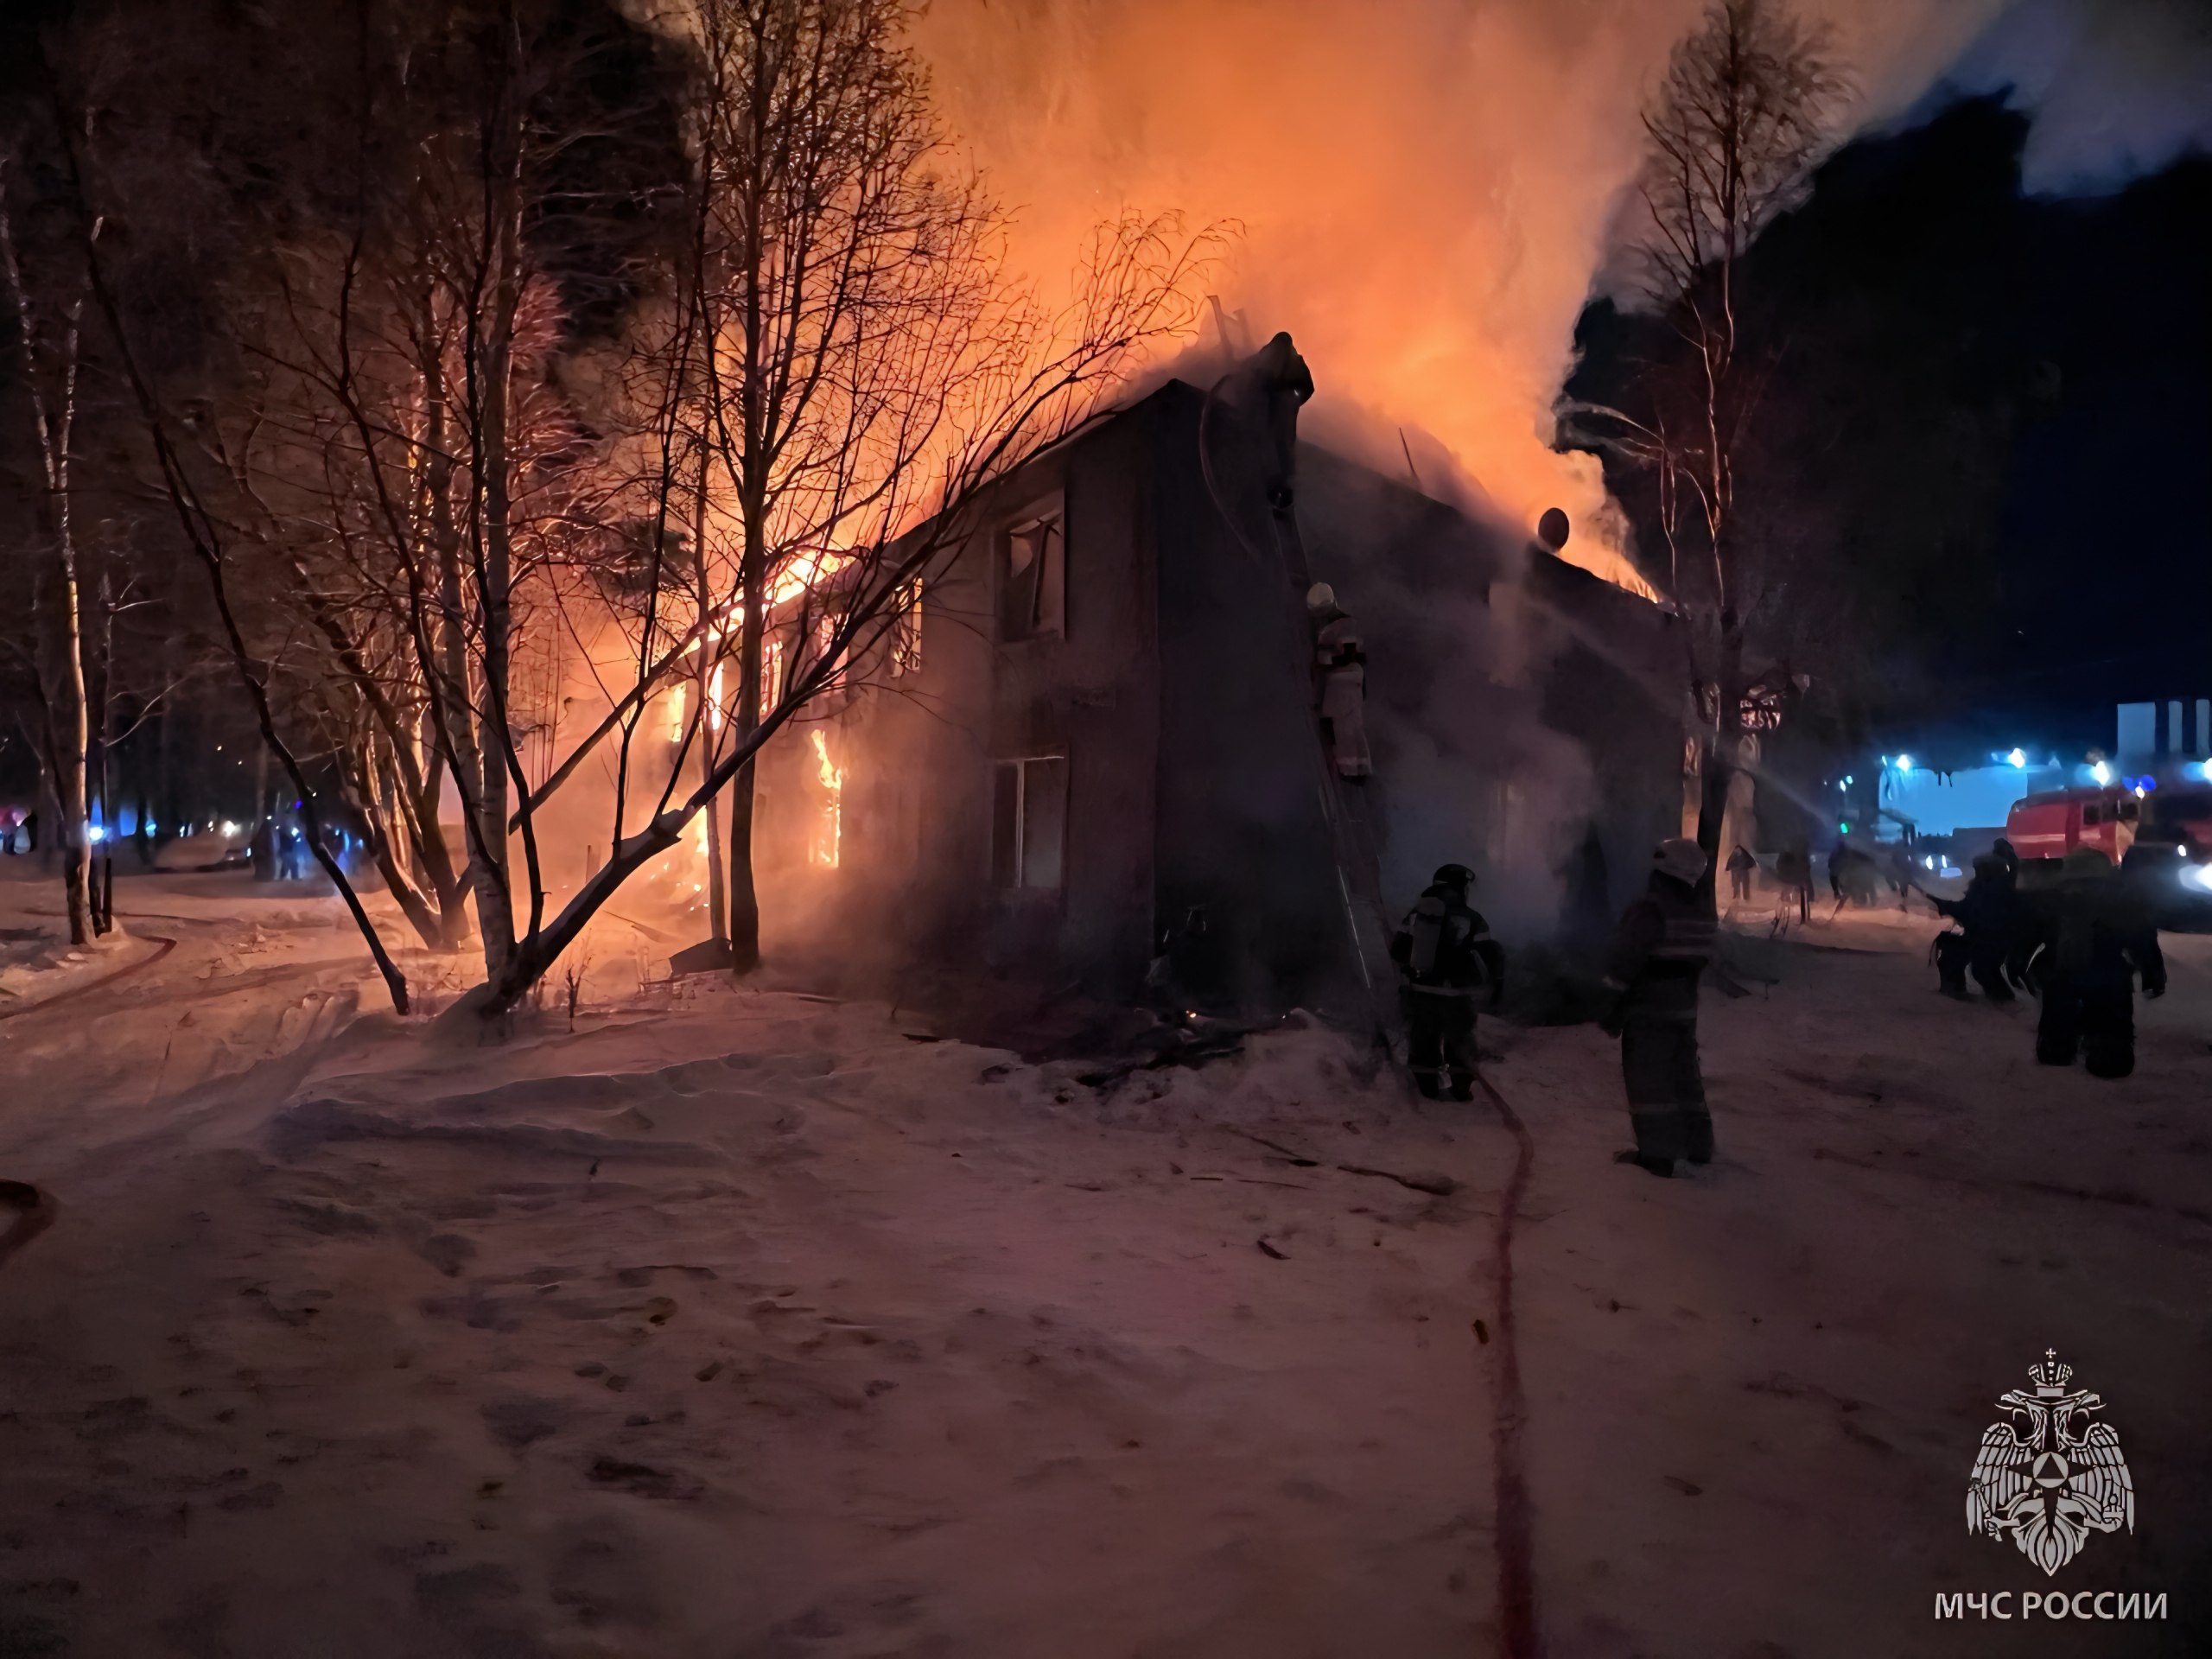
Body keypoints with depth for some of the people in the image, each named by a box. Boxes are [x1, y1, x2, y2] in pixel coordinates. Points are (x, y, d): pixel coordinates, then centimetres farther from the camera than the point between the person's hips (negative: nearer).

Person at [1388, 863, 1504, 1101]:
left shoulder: (1417, 912, 3)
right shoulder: (1470, 918, -9)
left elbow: (1397, 949, 8)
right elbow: (1491, 955, -9)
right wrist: (1498, 982, 7)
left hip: (1418, 991, 3)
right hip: (1454, 995, -3)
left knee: (1423, 1041, 15)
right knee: (1459, 1041, 15)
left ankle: (1428, 1087, 20)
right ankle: (1462, 1088, 22)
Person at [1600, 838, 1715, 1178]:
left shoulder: (1649, 909, -19)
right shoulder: (1701, 914, 6)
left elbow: (1623, 963, -20)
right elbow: (1698, 961, 13)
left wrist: (1612, 1011, -13)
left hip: (1648, 1010, -8)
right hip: (1684, 1008, 8)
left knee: (1649, 1081, -2)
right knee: (1685, 1076, 18)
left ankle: (1657, 1154, -2)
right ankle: (1698, 1145, 26)